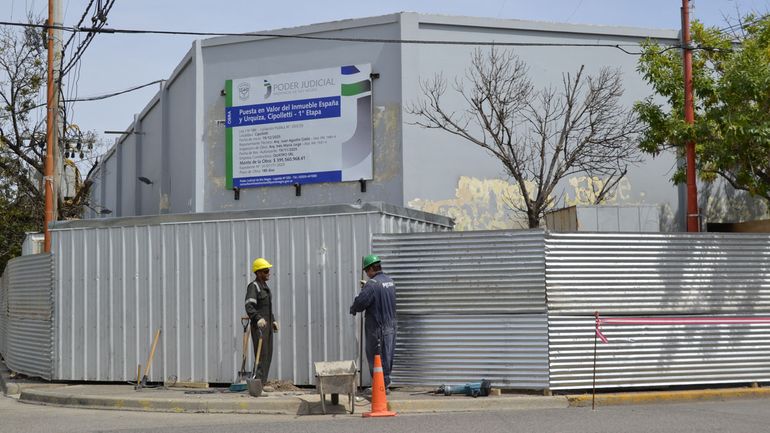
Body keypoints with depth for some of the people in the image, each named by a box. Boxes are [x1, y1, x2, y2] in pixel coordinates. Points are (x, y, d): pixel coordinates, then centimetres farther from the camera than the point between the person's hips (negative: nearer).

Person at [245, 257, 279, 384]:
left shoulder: (265, 286, 19)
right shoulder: (253, 286, -10)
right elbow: (249, 306, -23)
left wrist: (273, 320, 22)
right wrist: (258, 318, -35)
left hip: (268, 325, 9)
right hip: (259, 326, -9)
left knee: (268, 355, 9)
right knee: (262, 354, -12)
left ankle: (262, 383, 13)